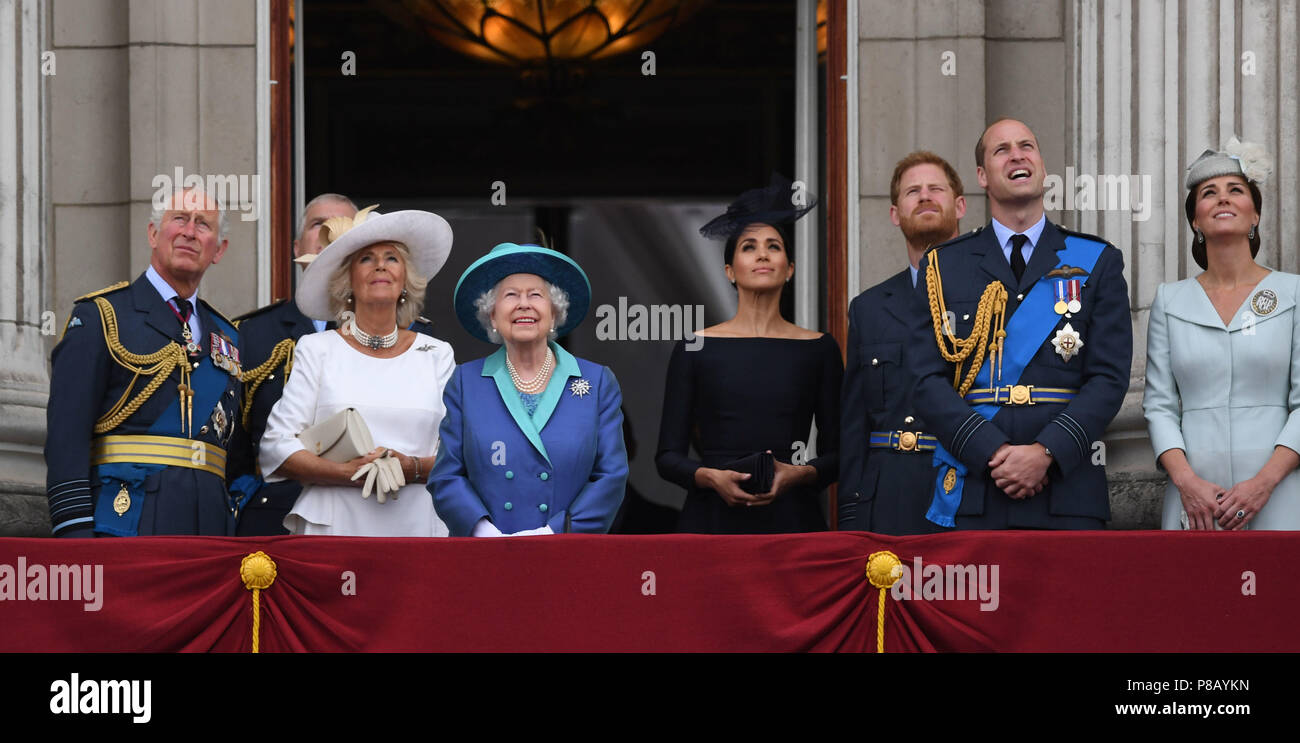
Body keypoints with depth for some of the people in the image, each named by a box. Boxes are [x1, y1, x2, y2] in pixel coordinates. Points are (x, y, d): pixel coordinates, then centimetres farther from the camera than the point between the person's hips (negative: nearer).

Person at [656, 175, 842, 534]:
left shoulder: (818, 349, 8)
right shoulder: (696, 348, 5)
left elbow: (837, 453, 8)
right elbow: (668, 456, 4)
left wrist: (800, 474, -11)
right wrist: (712, 477, -14)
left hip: (791, 518, 1)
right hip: (713, 517, -1)